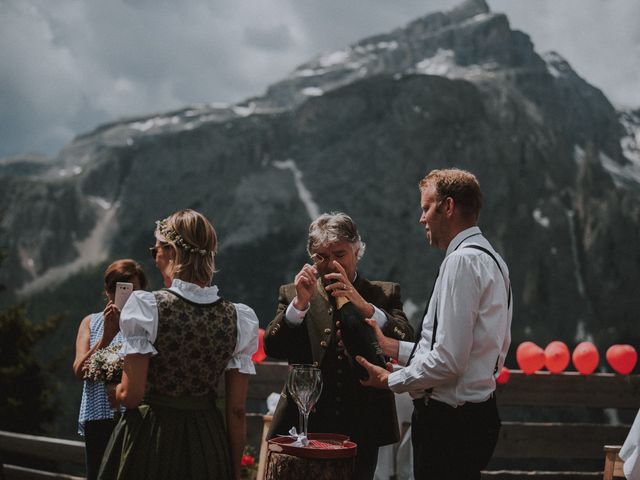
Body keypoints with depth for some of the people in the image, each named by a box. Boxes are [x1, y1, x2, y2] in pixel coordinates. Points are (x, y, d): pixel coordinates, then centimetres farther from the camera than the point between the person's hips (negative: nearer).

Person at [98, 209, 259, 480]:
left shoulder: (147, 308, -14)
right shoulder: (238, 318, -4)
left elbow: (131, 395, -15)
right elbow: (236, 411, -1)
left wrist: (117, 391, 8)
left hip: (148, 441, -3)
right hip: (208, 446, 3)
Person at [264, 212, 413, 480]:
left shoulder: (385, 294, 6)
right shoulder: (292, 295, 8)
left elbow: (407, 345, -10)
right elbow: (273, 348, -5)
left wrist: (364, 306, -21)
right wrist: (300, 303, -17)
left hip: (362, 430, 0)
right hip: (303, 426, 0)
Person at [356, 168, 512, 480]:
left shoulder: (462, 261, -16)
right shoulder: (489, 259, 15)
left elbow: (448, 361, -22)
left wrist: (389, 380, -8)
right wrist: (393, 348, 16)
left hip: (450, 420, -10)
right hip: (476, 413, 10)